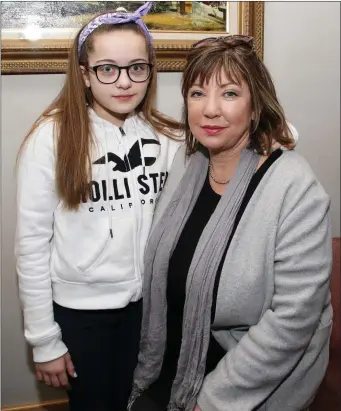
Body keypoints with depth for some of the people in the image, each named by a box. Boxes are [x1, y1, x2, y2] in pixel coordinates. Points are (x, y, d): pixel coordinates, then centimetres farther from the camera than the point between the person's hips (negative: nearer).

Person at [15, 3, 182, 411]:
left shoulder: (166, 136, -4)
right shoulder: (51, 137, -14)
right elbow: (32, 244, -11)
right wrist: (44, 340, -8)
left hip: (149, 301, 3)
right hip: (80, 308, -2)